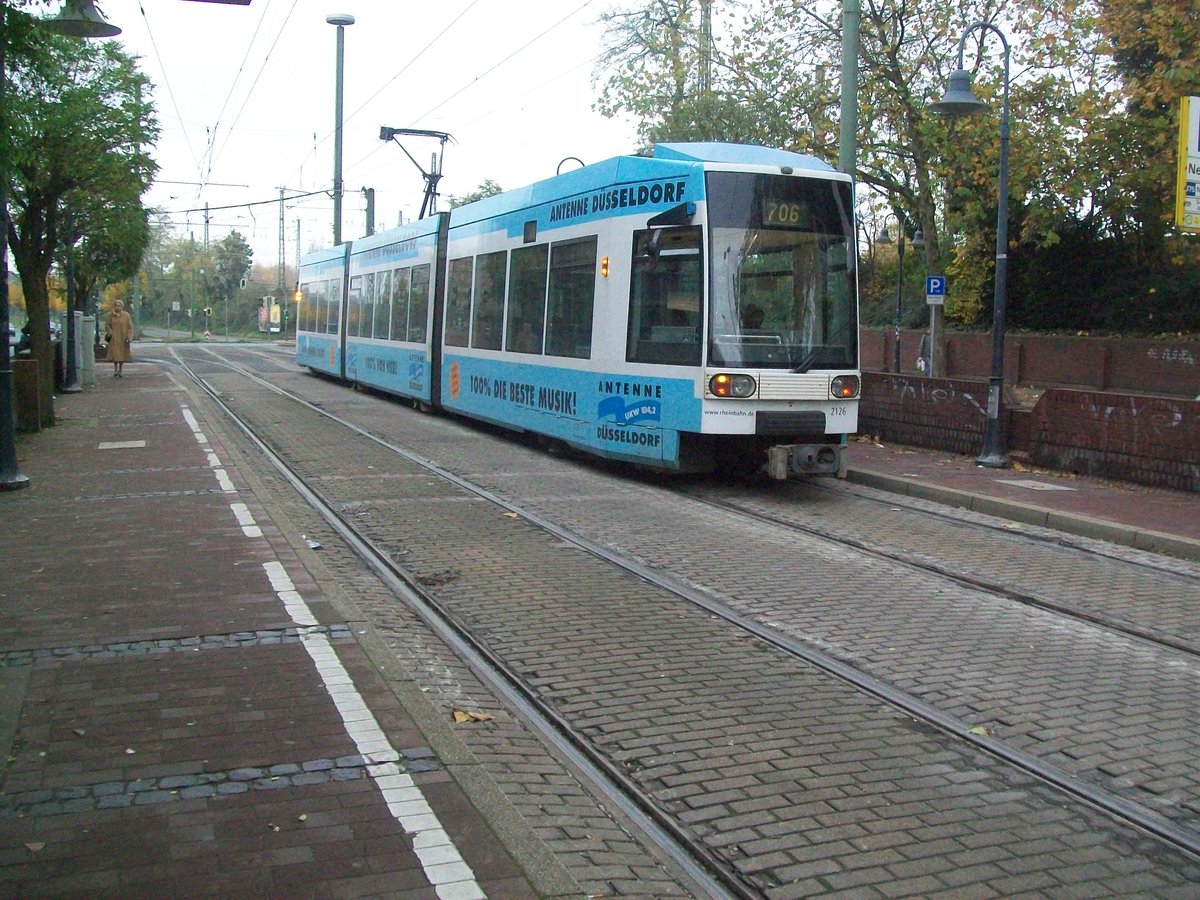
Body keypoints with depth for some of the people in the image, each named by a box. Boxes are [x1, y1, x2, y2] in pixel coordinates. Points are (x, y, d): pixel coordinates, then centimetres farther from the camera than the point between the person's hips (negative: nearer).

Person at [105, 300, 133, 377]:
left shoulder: (126, 315, 2)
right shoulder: (111, 315, 1)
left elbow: (130, 327, 1)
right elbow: (107, 325, 5)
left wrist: (129, 337, -8)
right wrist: (110, 333, -10)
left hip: (123, 338, 1)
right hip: (114, 338, -1)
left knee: (122, 355, 5)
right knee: (115, 354, -10)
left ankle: (120, 371, 15)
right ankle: (115, 370, 2)